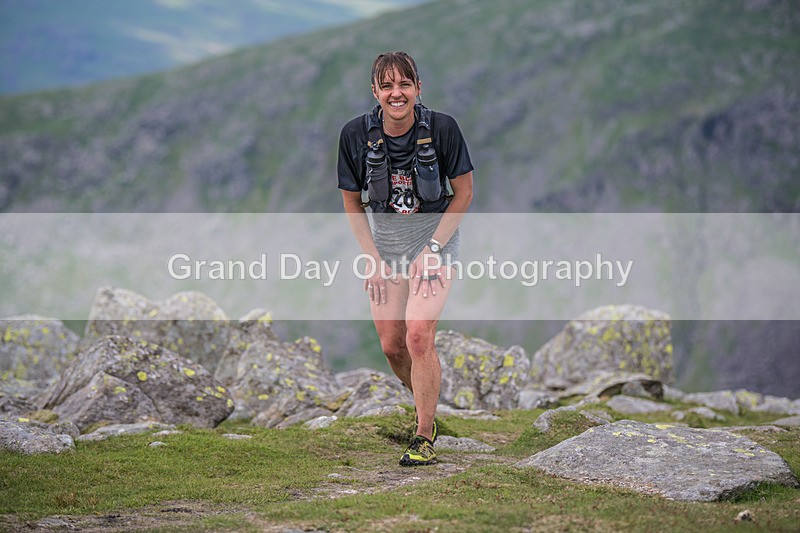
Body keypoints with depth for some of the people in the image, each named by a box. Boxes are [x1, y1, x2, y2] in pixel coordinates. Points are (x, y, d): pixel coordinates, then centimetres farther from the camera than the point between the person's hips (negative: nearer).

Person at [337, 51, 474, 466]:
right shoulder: (356, 134, -11)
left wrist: (432, 249, -12)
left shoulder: (442, 128, -17)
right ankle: (428, 410, 32)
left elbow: (463, 193, -6)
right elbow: (351, 202, 2)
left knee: (418, 335, -18)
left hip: (436, 236, -3)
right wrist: (374, 258, -4)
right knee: (391, 346, 4)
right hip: (384, 241, 3)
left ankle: (424, 438, -4)